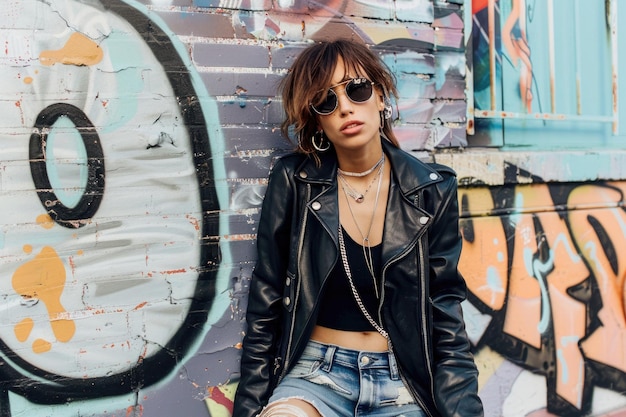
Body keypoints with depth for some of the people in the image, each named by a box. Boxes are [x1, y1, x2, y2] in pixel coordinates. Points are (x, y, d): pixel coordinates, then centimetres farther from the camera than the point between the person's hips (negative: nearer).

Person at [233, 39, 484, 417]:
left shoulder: (433, 191, -1)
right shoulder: (294, 183, -3)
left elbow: (446, 316, 1)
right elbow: (265, 311, 1)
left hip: (404, 382, 2)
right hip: (315, 374, -1)